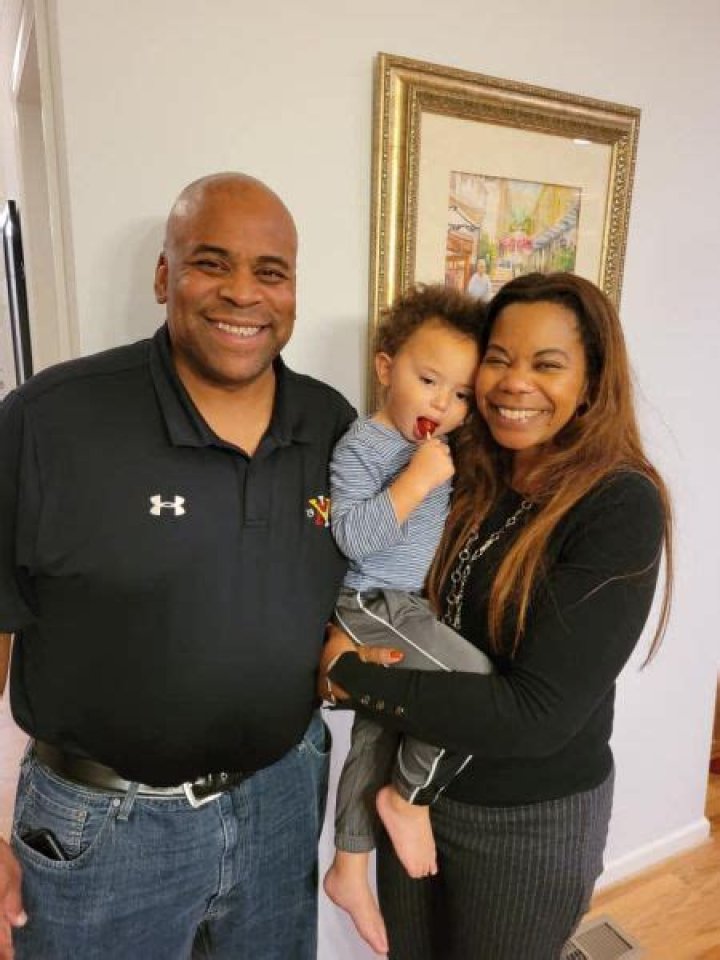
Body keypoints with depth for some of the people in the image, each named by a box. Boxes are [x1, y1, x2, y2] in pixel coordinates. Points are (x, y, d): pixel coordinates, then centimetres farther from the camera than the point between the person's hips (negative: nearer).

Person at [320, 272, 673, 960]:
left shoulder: (621, 507, -21)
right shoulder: (461, 471, -6)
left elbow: (537, 716, -26)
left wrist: (351, 679, -23)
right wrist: (345, 635, -20)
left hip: (531, 824, -4)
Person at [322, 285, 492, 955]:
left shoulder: (441, 447, 8)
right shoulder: (359, 446, -15)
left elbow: (449, 517, 24)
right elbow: (353, 536, -26)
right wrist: (416, 479, -27)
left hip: (414, 609, 8)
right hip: (373, 605, -8)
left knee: (377, 733, 17)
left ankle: (348, 870, 36)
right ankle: (408, 795, 3)